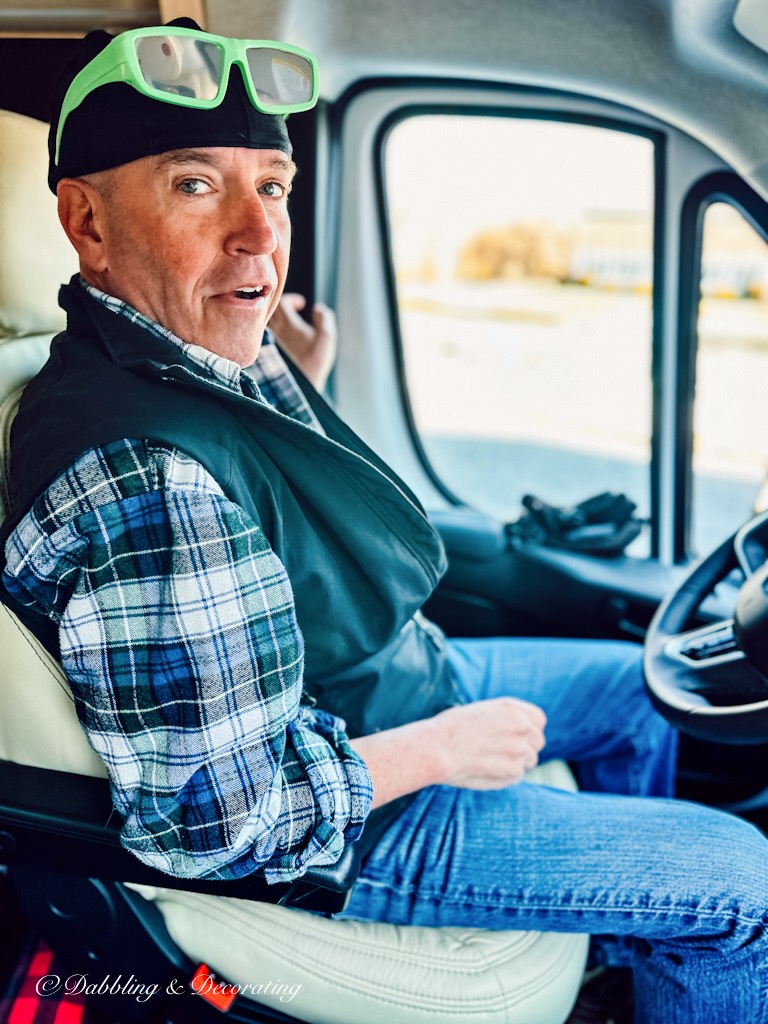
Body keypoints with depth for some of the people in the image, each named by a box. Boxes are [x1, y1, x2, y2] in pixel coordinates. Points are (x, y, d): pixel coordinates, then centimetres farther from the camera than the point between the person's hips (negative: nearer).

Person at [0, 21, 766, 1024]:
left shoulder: (227, 355, -3)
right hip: (351, 824, -10)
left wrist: (300, 392, 4)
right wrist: (438, 750, -21)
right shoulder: (138, 482, -36)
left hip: (409, 675, 10)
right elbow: (207, 815, -32)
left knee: (638, 685, 25)